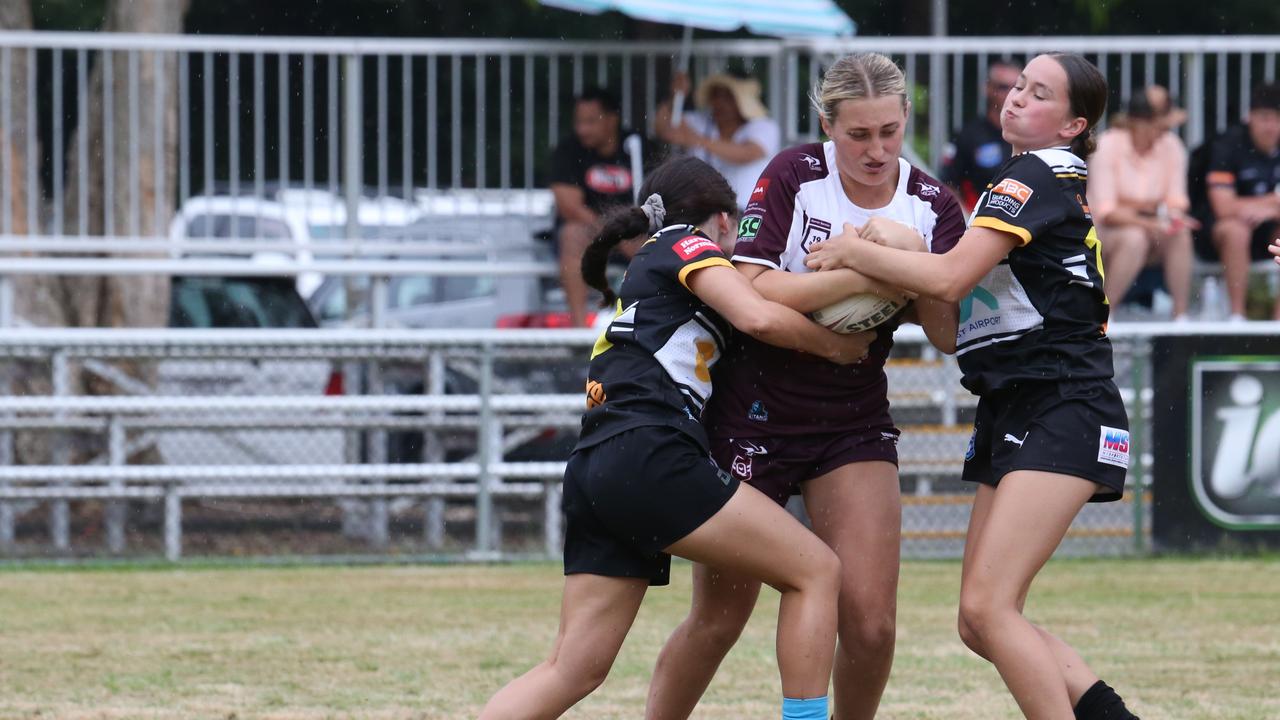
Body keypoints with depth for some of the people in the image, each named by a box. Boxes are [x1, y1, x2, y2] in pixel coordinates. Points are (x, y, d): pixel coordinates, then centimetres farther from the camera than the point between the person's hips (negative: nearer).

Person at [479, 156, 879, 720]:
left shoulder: (644, 272, 32)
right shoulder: (688, 246, 7)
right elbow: (759, 317, -9)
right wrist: (835, 346, 6)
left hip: (591, 475, 8)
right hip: (648, 459, -8)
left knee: (573, 670, 2)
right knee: (815, 571, -1)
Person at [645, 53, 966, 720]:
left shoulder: (931, 206, -2)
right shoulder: (793, 177, -9)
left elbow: (946, 333, -9)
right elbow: (751, 290, -19)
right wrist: (863, 276, -27)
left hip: (856, 421, 2)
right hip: (757, 409, -2)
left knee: (870, 620, -10)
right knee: (720, 616, 2)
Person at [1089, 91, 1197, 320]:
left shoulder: (1172, 146, -3)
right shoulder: (1108, 145, -15)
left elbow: (1176, 200, -3)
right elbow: (1105, 212, -20)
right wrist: (1148, 223, -33)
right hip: (1104, 230, -4)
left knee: (1181, 235, -26)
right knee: (1134, 238, -36)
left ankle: (1181, 316, -22)